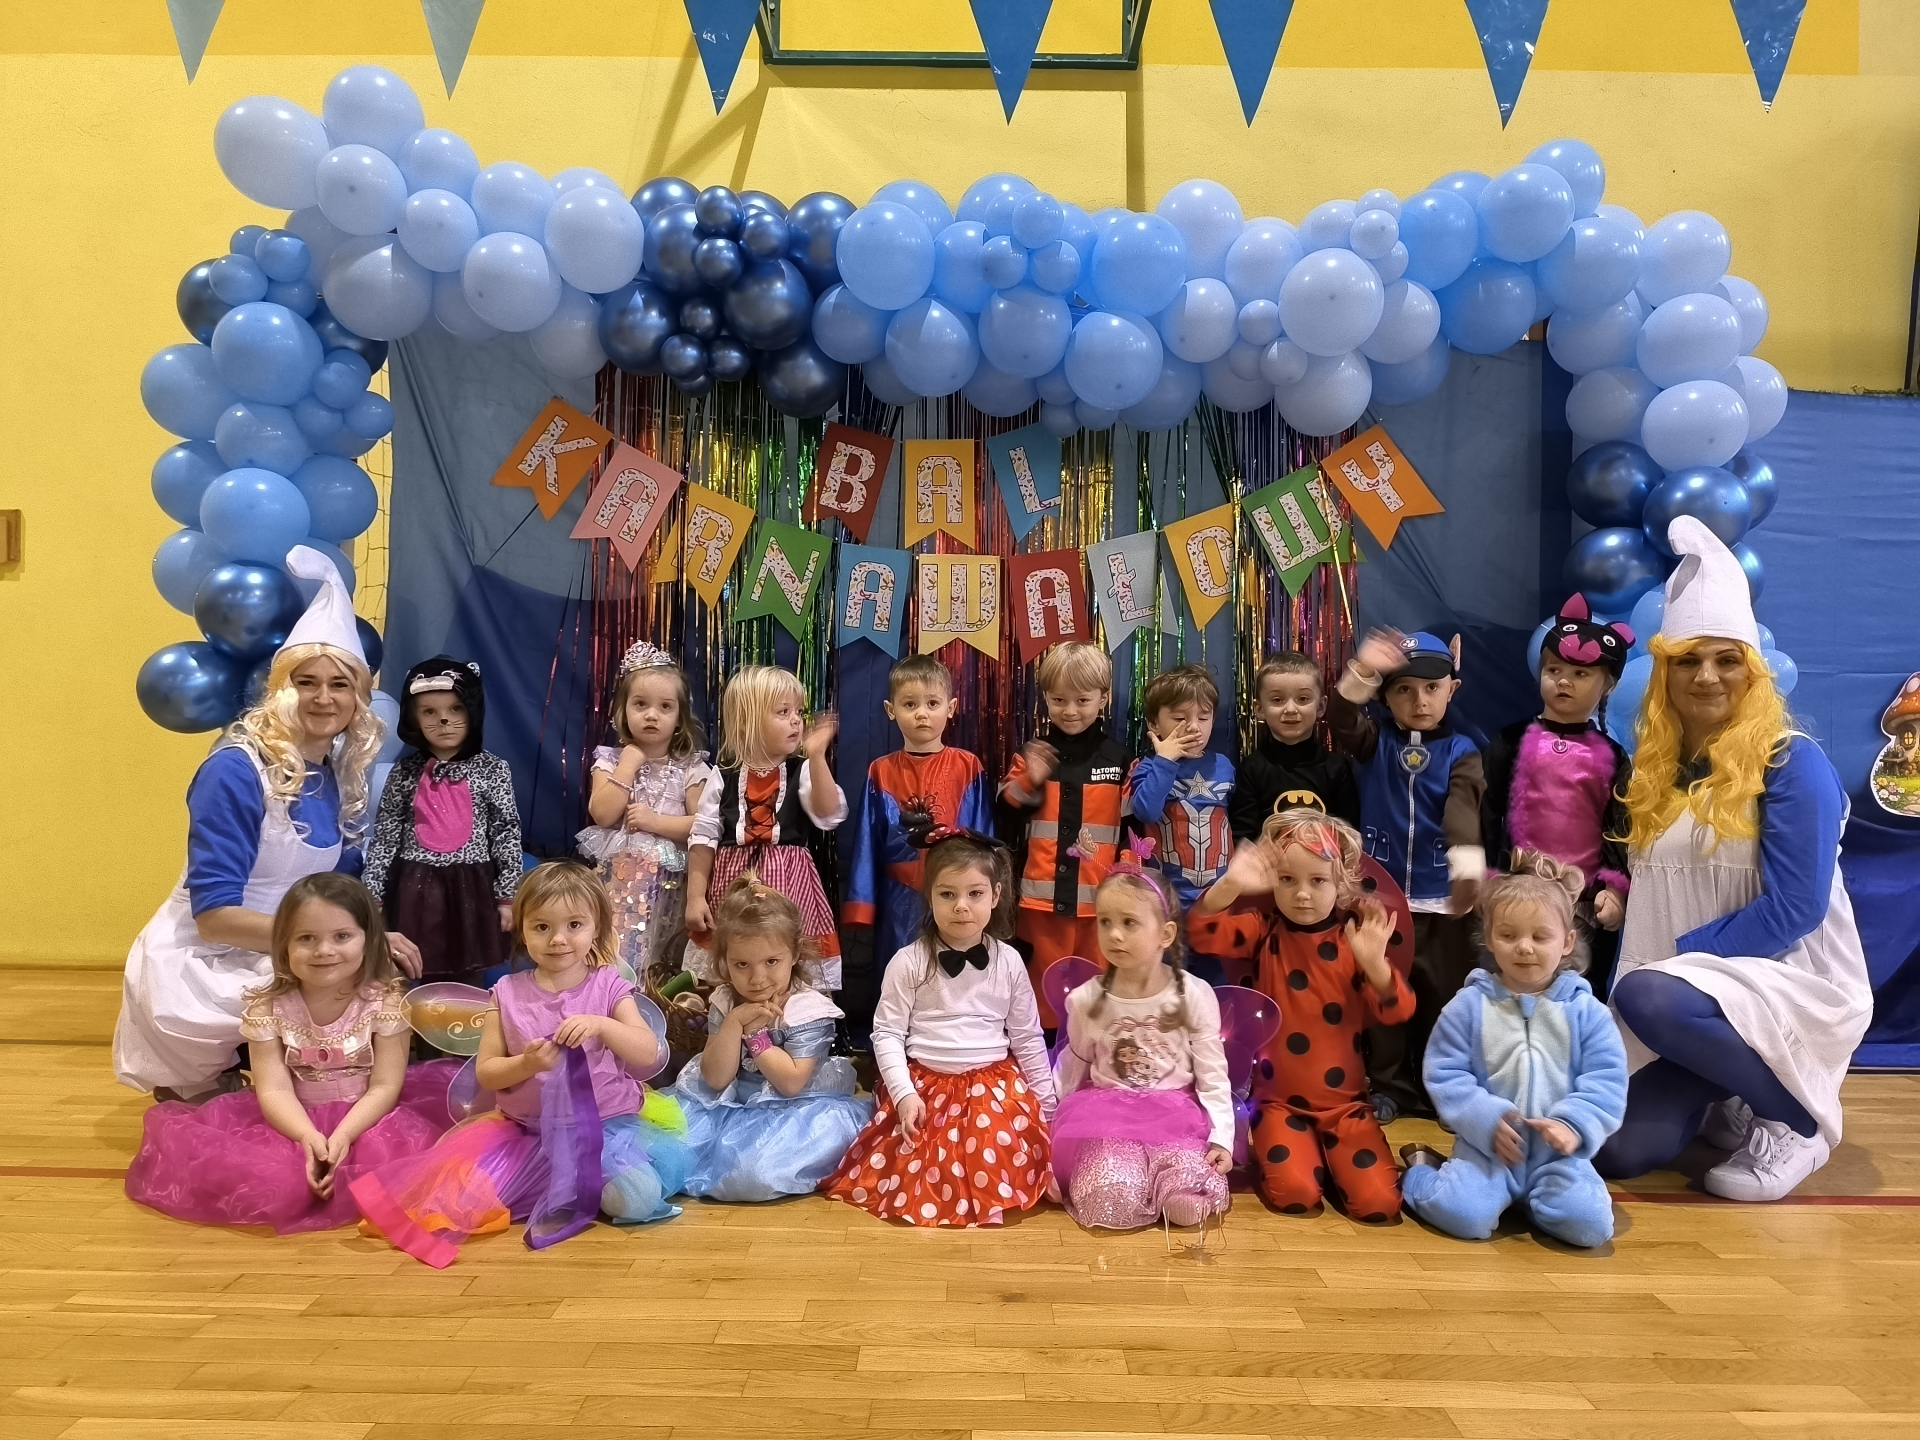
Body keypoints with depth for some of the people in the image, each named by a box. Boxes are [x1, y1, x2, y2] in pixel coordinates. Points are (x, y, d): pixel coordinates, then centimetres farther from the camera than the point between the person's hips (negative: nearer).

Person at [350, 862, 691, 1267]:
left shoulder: (609, 986, -1)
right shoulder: (508, 994, 2)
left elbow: (649, 1054, -10)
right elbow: (485, 1073, 3)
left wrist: (601, 1025, -26)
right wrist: (526, 1065, -18)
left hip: (606, 1123, 0)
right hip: (527, 1128, 1)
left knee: (638, 1196, -25)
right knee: (462, 1189, -22)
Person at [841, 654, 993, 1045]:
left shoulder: (969, 769, 1)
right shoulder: (881, 773, 4)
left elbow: (983, 843, 4)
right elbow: (867, 850, 5)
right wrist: (858, 921, 1)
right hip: (897, 911, 1)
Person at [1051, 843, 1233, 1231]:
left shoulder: (1194, 995, -7)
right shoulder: (1086, 1000, -2)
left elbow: (1213, 1076, -3)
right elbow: (1073, 1072, 13)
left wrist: (1221, 1139, -12)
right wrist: (1055, 1131, 15)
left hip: (1177, 1114, 0)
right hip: (1107, 1115, 0)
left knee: (1190, 1206, -26)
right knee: (1113, 1204, -28)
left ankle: (1158, 1173, 2)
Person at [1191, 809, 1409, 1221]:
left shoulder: (1353, 937, -3)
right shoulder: (1265, 929, -4)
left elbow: (1397, 1012, -11)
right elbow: (1201, 931, -19)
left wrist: (1375, 964, -31)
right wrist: (1229, 885, -36)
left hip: (1344, 1101, 1)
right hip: (1279, 1098, -1)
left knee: (1379, 1202, -12)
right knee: (1295, 1194, -22)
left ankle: (1330, 1156, 19)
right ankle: (1266, 1148, 12)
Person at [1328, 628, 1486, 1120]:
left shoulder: (1462, 752, 0)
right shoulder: (1374, 742, 4)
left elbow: (1464, 808, -18)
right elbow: (1341, 719, -17)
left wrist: (1468, 865, -36)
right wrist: (1362, 672, -36)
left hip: (1442, 901, 0)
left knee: (1444, 997, 8)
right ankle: (1387, 1086, 22)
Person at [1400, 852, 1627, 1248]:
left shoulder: (1586, 1011, 2)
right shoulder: (1468, 1006, -1)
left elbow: (1606, 1081, -2)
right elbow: (1445, 1076, -2)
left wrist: (1575, 1124, -18)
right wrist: (1487, 1120, -16)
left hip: (1558, 1149, 2)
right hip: (1487, 1144, -2)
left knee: (1590, 1225, -21)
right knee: (1464, 1216, -24)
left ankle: (1529, 1198, 12)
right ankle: (1421, 1170, 11)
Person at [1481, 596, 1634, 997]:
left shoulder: (1612, 756, 5)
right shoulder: (1513, 741, 1)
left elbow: (1619, 831, 4)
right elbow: (1491, 814, 0)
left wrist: (1613, 888, -9)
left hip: (1587, 899, 1)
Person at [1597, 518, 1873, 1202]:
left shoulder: (1791, 762, -12)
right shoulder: (1654, 766, 6)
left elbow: (1794, 908, -19)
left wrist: (1676, 959, -18)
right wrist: (1660, 966, -7)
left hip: (1796, 984, -5)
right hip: (1694, 993, 5)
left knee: (1646, 995, -35)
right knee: (1620, 1150, -13)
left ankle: (1798, 1120, -8)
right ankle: (1724, 1101, 21)